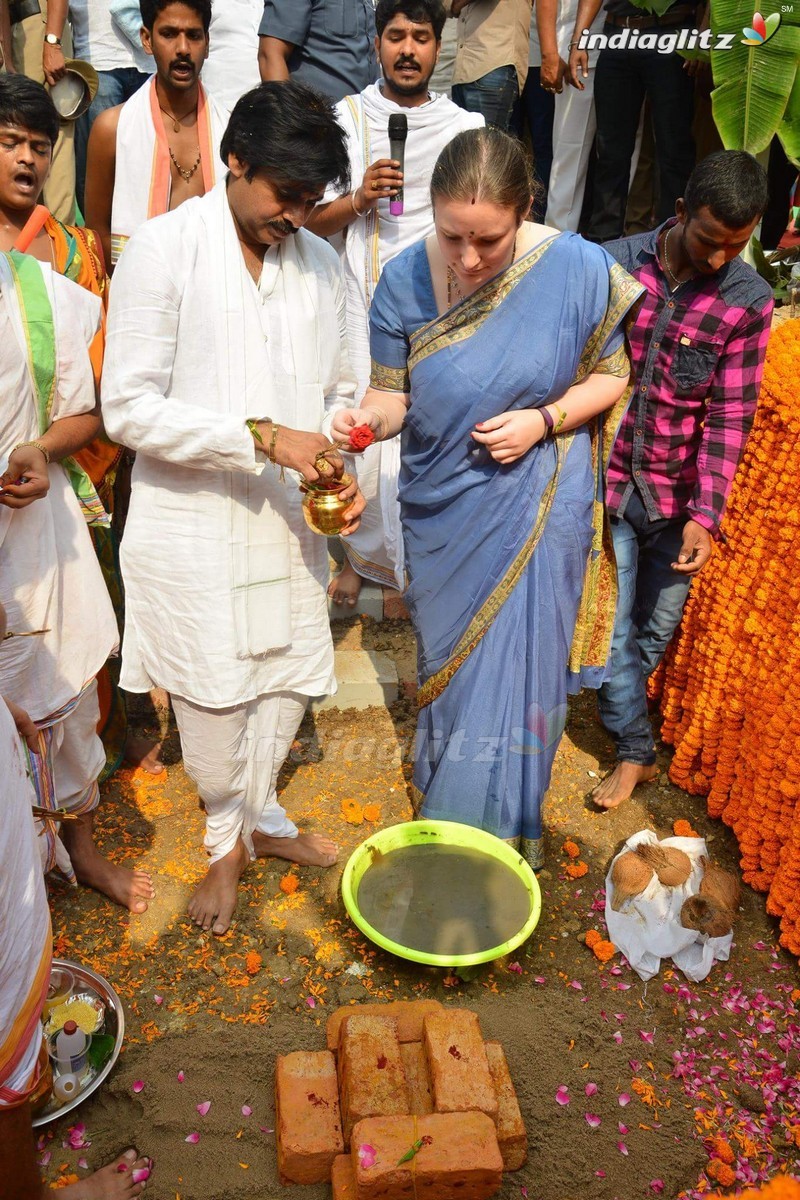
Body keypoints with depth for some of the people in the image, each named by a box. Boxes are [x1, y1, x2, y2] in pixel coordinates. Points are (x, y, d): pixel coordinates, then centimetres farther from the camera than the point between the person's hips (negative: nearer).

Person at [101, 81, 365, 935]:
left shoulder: (318, 262, 5)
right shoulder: (164, 248, -11)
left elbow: (335, 392, 12)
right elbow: (127, 408, -16)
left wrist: (341, 474, -7)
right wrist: (261, 437, -22)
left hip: (285, 514, 5)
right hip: (192, 520, -4)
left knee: (289, 677, 15)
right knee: (214, 691, 7)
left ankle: (258, 815, 42)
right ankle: (228, 835, 35)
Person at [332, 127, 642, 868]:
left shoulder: (578, 270, -17)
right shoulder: (405, 280, -12)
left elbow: (611, 374, -3)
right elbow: (394, 394, -6)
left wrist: (544, 420, -20)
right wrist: (368, 417, -29)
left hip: (536, 509, -2)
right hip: (441, 509, 2)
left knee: (517, 675, 7)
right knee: (449, 666, 19)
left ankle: (501, 825, 34)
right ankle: (449, 818, 45)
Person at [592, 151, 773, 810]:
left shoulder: (749, 300, -7)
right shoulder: (614, 264, -8)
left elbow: (730, 416, -8)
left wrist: (705, 514, -14)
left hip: (679, 493, 1)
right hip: (607, 482, -1)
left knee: (658, 629, 14)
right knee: (613, 628, 4)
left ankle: (614, 697, 45)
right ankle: (635, 749, 26)